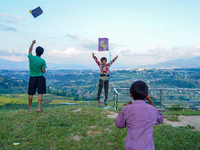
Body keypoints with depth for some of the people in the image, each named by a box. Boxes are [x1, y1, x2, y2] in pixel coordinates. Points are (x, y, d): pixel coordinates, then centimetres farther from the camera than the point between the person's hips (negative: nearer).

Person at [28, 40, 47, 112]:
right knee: (40, 93, 1)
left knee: (31, 94, 11)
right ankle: (39, 108, -1)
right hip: (40, 78, -2)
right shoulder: (42, 61, -9)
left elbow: (29, 51, 19)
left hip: (32, 78, 3)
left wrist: (32, 43, 31)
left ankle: (30, 108, 23)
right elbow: (44, 71, -7)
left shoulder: (31, 58, -3)